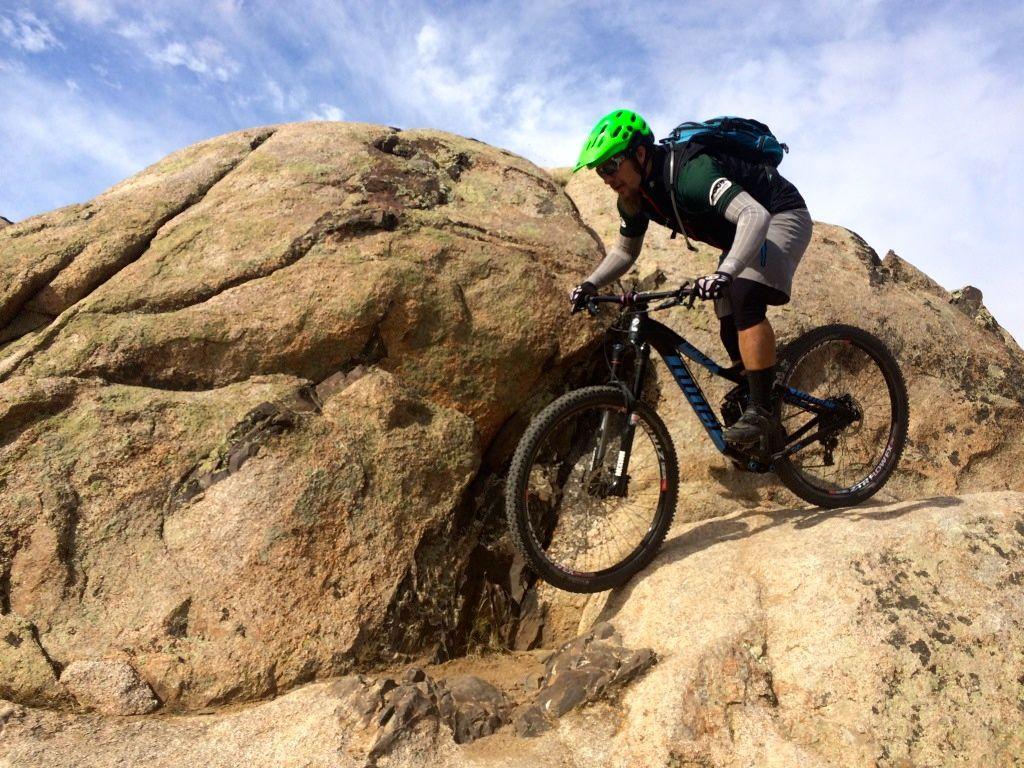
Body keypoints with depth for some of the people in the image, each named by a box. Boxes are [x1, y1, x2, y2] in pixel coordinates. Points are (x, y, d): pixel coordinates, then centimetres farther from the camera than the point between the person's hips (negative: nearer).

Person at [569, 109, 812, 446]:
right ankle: (748, 405, 16)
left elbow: (755, 215, -46)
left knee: (745, 297, -30)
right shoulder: (634, 196, -8)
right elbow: (625, 250, 6)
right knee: (729, 324, 2)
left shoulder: (690, 172, -35)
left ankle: (761, 409, -23)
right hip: (740, 234, 9)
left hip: (779, 216, -9)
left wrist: (725, 273, -61)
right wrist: (590, 285, -11)